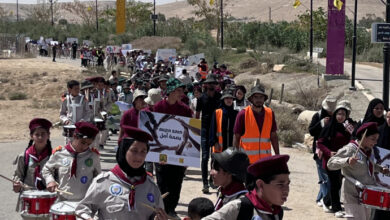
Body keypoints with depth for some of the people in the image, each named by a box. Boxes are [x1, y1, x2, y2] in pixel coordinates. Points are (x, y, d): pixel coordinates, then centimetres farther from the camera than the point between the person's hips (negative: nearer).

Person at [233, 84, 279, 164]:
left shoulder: (270, 113, 6)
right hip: (247, 160, -3)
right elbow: (236, 137, -1)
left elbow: (273, 136, 13)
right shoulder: (243, 114, -5)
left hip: (265, 158, 3)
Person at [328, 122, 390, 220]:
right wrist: (347, 161, -37)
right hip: (353, 196, -9)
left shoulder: (369, 150, 9)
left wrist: (380, 169, 10)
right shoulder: (349, 149, -16)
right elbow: (330, 164, -21)